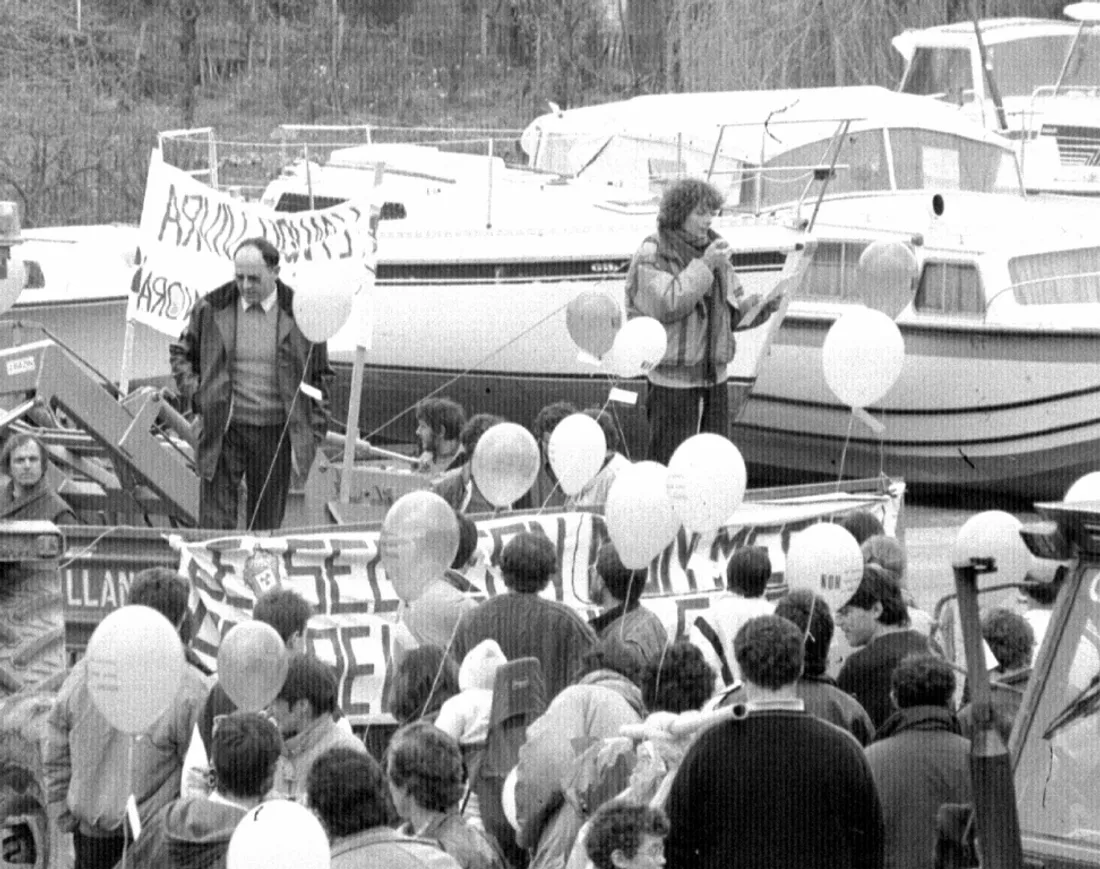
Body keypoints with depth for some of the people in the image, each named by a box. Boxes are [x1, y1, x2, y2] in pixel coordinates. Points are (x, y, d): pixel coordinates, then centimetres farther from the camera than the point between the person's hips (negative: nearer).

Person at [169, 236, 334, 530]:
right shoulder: (212, 308, 0)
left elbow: (320, 376, 7)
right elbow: (181, 353, 16)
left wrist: (315, 434, 1)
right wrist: (193, 391, -2)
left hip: (275, 432, 0)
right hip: (223, 431, 0)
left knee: (266, 526, 7)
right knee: (215, 525, -5)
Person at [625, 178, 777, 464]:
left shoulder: (711, 248, 13)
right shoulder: (651, 256, -8)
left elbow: (731, 311, 18)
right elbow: (666, 305, -22)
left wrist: (756, 306, -4)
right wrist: (703, 266, -20)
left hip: (714, 376, 7)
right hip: (672, 379, -7)